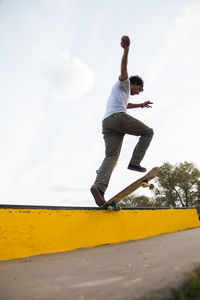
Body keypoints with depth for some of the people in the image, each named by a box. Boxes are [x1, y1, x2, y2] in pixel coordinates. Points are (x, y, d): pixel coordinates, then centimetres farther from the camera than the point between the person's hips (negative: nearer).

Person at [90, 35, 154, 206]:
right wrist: (126, 49, -18)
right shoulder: (124, 83, 19)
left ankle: (99, 186, -28)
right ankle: (134, 162, -6)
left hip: (107, 123, 8)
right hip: (119, 117, -8)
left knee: (111, 156, -8)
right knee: (148, 132, 7)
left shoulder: (123, 94, 44)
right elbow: (124, 69, -1)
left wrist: (141, 105, 69)